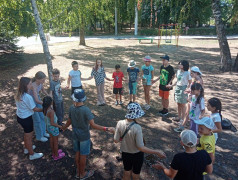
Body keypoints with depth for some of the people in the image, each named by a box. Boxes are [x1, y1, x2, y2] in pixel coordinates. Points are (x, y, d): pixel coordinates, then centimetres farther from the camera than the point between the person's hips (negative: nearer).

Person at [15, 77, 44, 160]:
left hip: (19, 116, 9)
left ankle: (27, 148, 51)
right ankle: (32, 154, 29)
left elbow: (19, 105, 9)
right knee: (29, 136, 10)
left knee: (26, 134, 29)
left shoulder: (19, 94, -3)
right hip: (26, 119, -8)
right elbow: (35, 109, -20)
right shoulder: (27, 97, -30)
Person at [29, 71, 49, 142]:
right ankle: (39, 136, 27)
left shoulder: (40, 83, -13)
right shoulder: (33, 86, -35)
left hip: (38, 100, 7)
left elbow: (43, 90, 8)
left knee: (42, 117, 18)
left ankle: (43, 132, 40)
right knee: (37, 120, 6)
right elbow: (37, 100, -39)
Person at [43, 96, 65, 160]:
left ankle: (54, 153, 47)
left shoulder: (45, 109, -10)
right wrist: (60, 126, -16)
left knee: (51, 140, 26)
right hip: (53, 128, -8)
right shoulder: (51, 111, -34)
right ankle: (56, 156, 34)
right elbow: (52, 123, -29)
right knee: (55, 142, 14)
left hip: (48, 127, 8)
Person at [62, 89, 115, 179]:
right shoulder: (86, 110, -27)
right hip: (84, 136, -5)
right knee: (83, 155, 13)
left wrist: (64, 127, 25)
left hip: (75, 135, 5)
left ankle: (78, 172, 40)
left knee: (77, 153, 22)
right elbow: (93, 125, -30)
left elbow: (69, 121, 3)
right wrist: (107, 129, -31)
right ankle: (82, 174, 33)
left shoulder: (71, 108, -11)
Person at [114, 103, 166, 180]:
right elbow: (141, 147, -28)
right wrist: (157, 152, -22)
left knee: (127, 173, 29)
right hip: (137, 155, -3)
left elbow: (116, 140, -10)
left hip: (125, 153, 4)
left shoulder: (120, 123, -21)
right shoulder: (137, 128, -33)